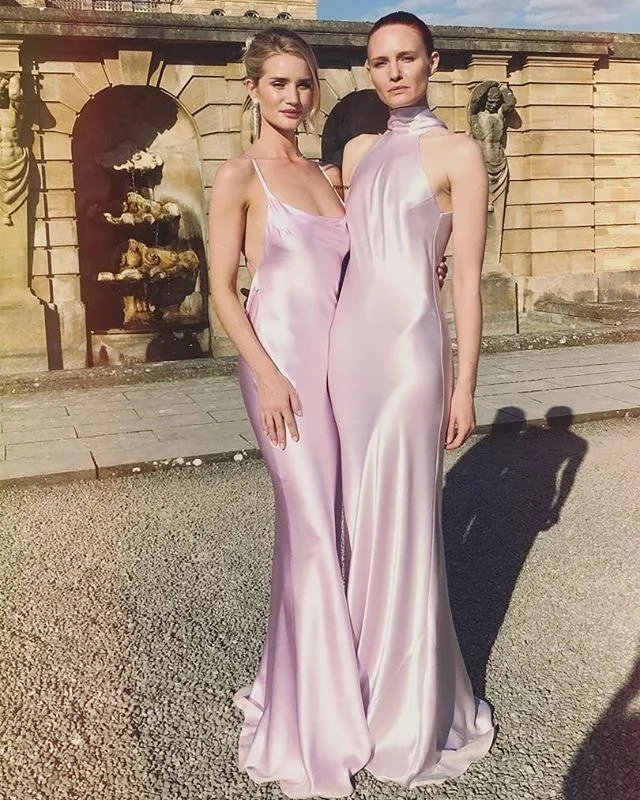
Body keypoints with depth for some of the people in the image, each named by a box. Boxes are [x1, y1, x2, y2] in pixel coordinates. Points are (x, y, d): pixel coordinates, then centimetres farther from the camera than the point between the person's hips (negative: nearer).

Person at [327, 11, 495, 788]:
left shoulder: (458, 153, -2)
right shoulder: (358, 151, 15)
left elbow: (467, 279, -5)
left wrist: (464, 384, -8)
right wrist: (330, 350, 14)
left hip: (409, 348, -6)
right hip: (349, 342, 6)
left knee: (403, 523, 0)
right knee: (359, 516, 12)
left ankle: (414, 709, 17)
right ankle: (367, 679, 30)